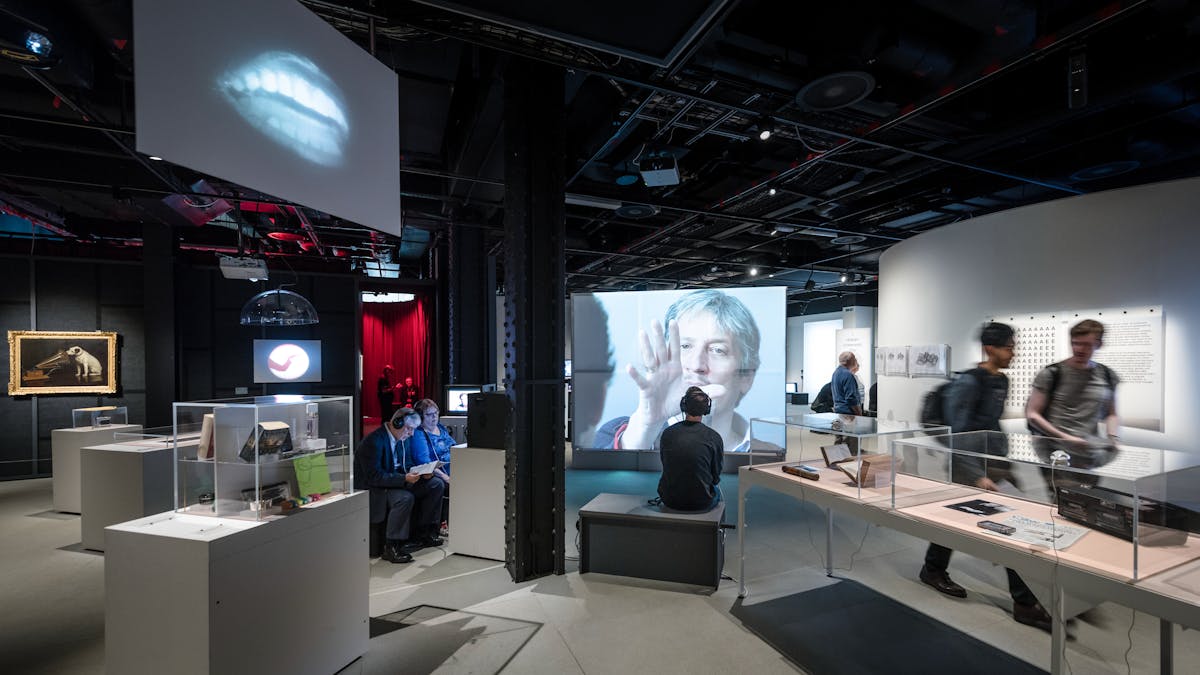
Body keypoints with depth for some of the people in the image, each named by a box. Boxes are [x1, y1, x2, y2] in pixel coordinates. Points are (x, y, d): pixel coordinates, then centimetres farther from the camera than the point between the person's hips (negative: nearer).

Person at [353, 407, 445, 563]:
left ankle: (423, 533, 7)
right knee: (405, 498, -36)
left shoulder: (404, 439, 4)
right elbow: (374, 476, -26)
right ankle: (391, 548, -21)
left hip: (398, 482, 9)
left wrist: (421, 473, -9)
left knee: (436, 484, -2)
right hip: (373, 489, -9)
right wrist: (404, 478, -33)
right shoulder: (374, 441, -22)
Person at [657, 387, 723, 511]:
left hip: (670, 501, 2)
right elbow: (716, 478, -1)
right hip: (701, 503, -1)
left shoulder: (668, 433, -6)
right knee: (716, 491, 32)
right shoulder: (714, 437, -13)